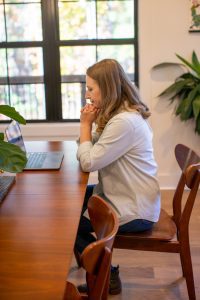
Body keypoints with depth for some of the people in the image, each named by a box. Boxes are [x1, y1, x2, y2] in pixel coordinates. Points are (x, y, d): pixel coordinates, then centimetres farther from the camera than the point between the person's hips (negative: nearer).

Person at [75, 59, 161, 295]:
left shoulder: (124, 122, -27)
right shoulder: (121, 113, 6)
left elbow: (88, 163, -22)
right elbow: (95, 152, 9)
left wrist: (86, 125, -12)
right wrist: (91, 124, -6)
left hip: (134, 212, -10)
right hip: (128, 196, 10)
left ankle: (107, 275, 18)